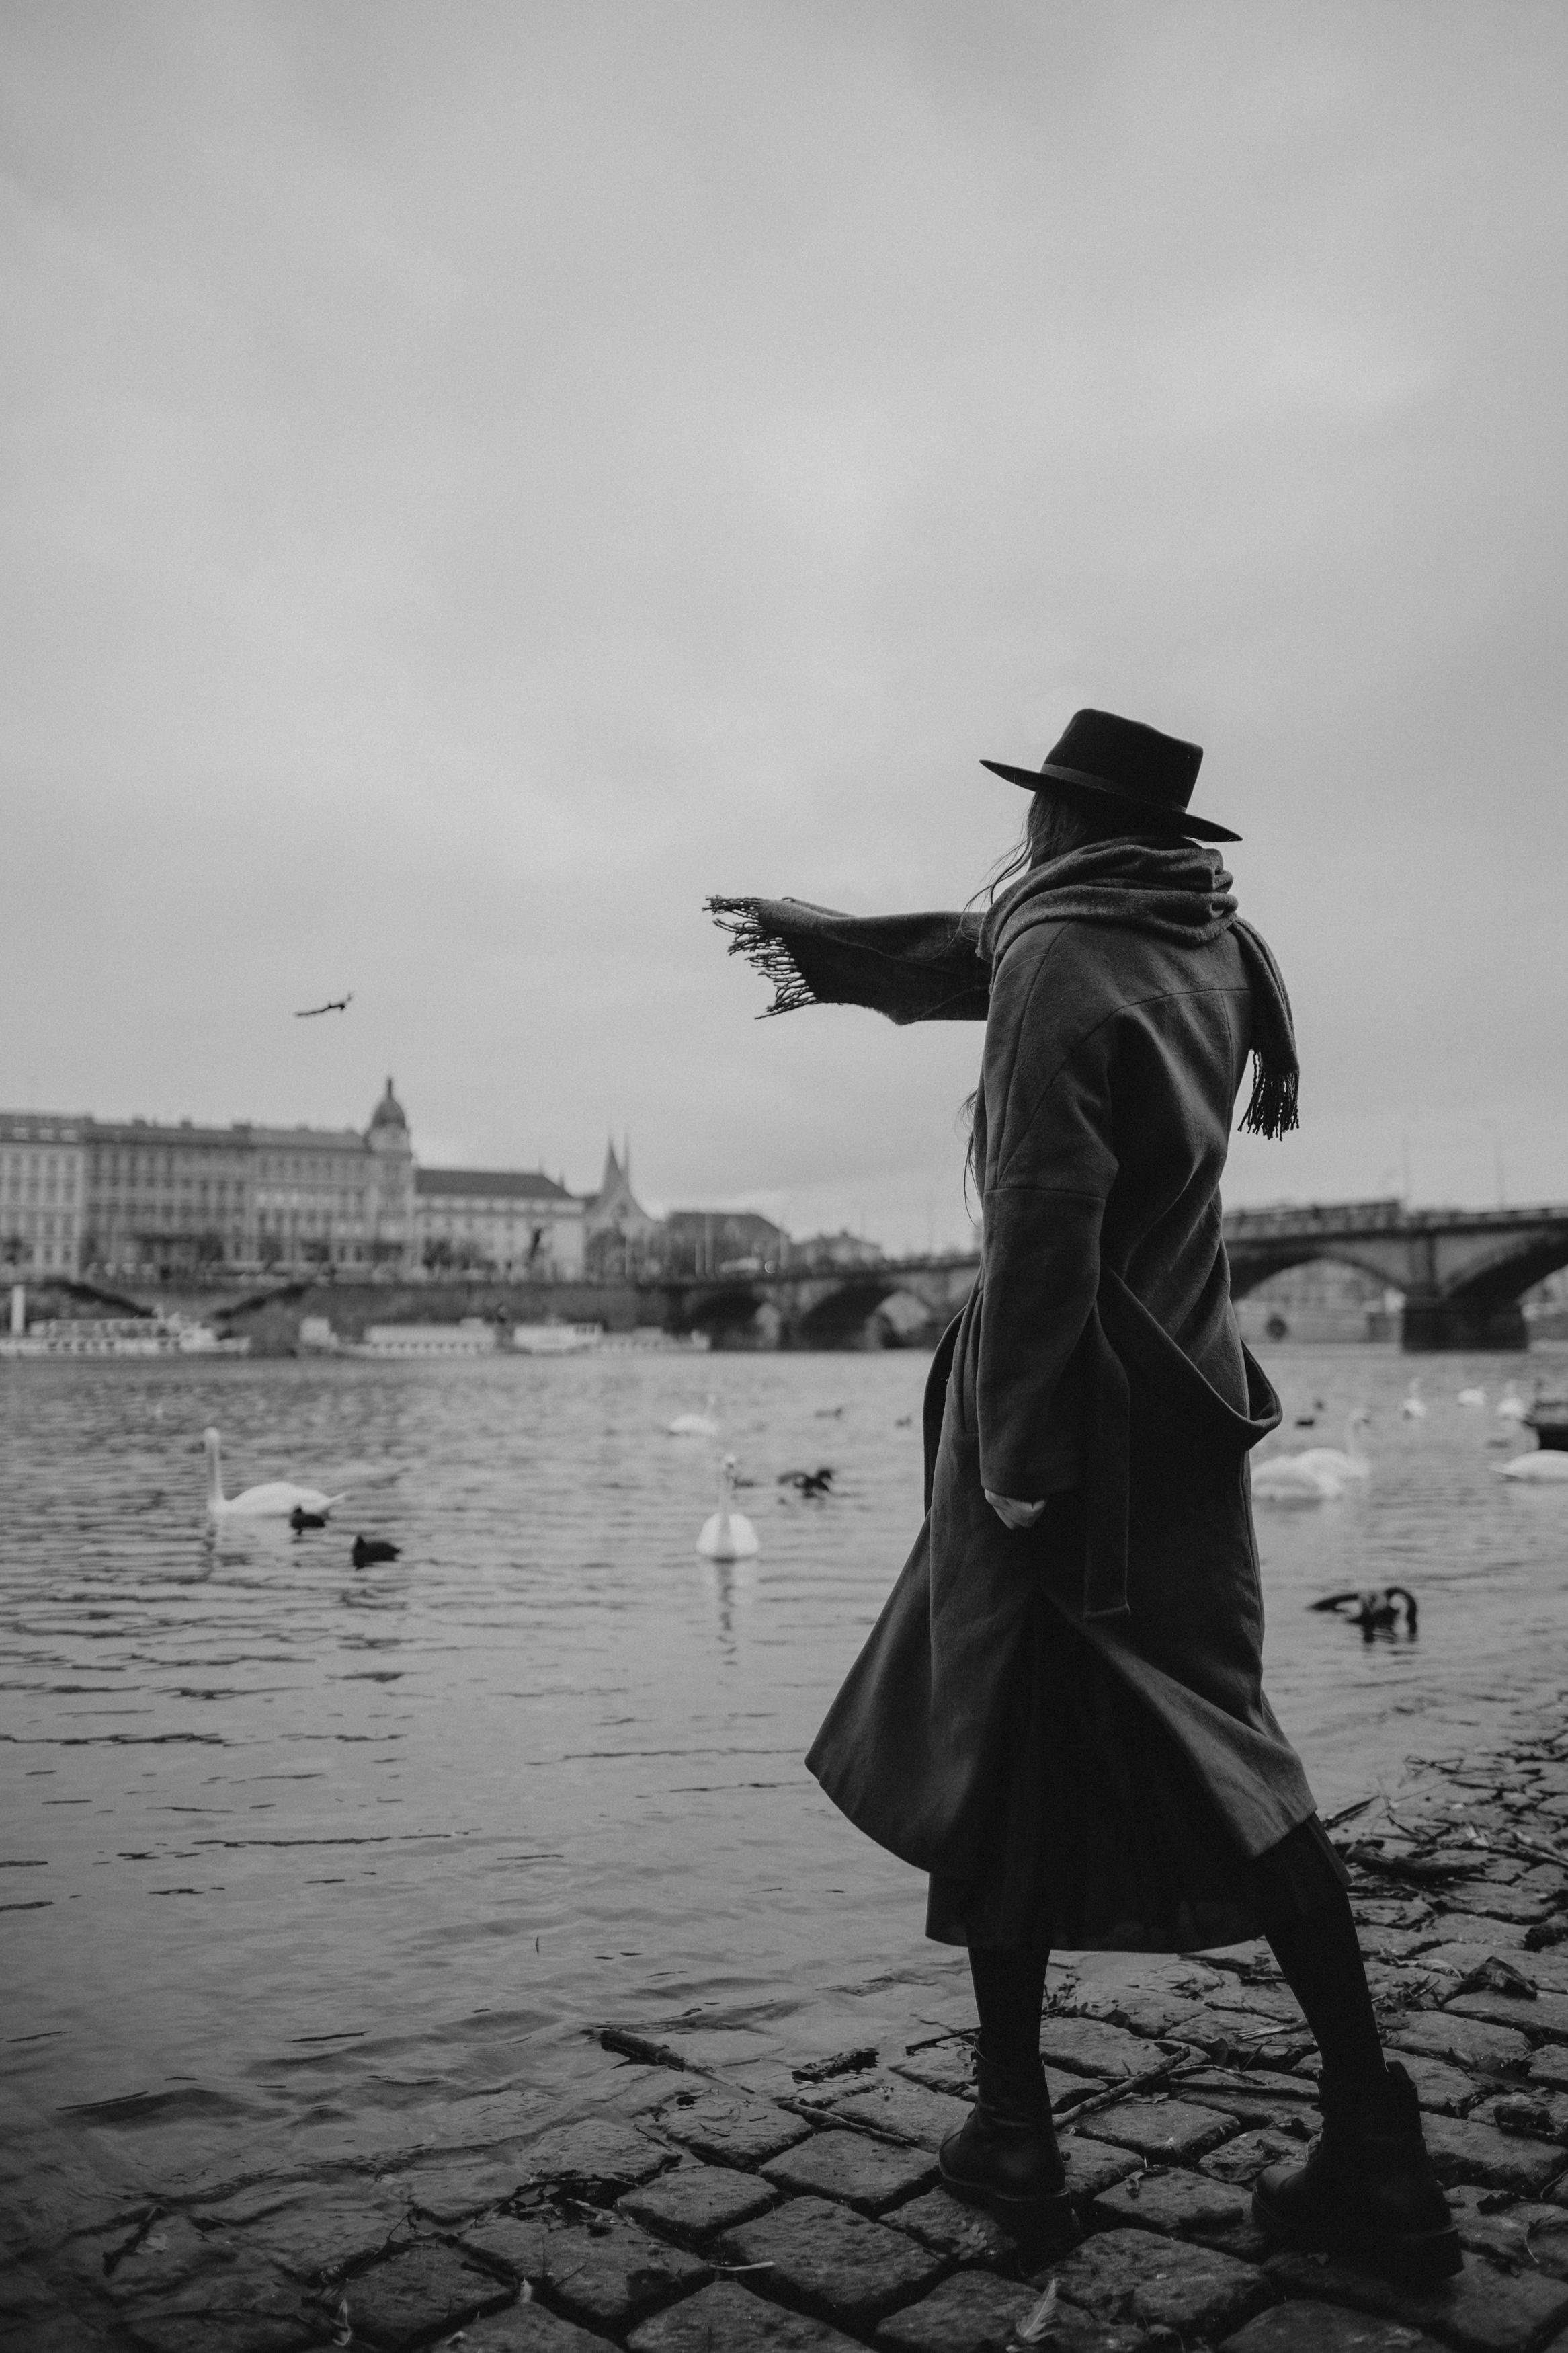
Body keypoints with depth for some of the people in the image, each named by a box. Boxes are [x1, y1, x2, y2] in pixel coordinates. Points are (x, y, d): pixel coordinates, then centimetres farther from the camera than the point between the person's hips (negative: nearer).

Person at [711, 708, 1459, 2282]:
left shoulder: (1056, 957, -12)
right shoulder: (1212, 944, 12)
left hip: (1068, 1402, -7)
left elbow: (1043, 1221, -21)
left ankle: (1014, 2138, 19)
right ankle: (1371, 2146, 12)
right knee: (1214, 1750, 12)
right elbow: (961, 956, 24)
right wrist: (815, 939, 34)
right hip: (1191, 1398, 7)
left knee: (999, 1763, 7)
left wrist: (1016, 1456, -19)